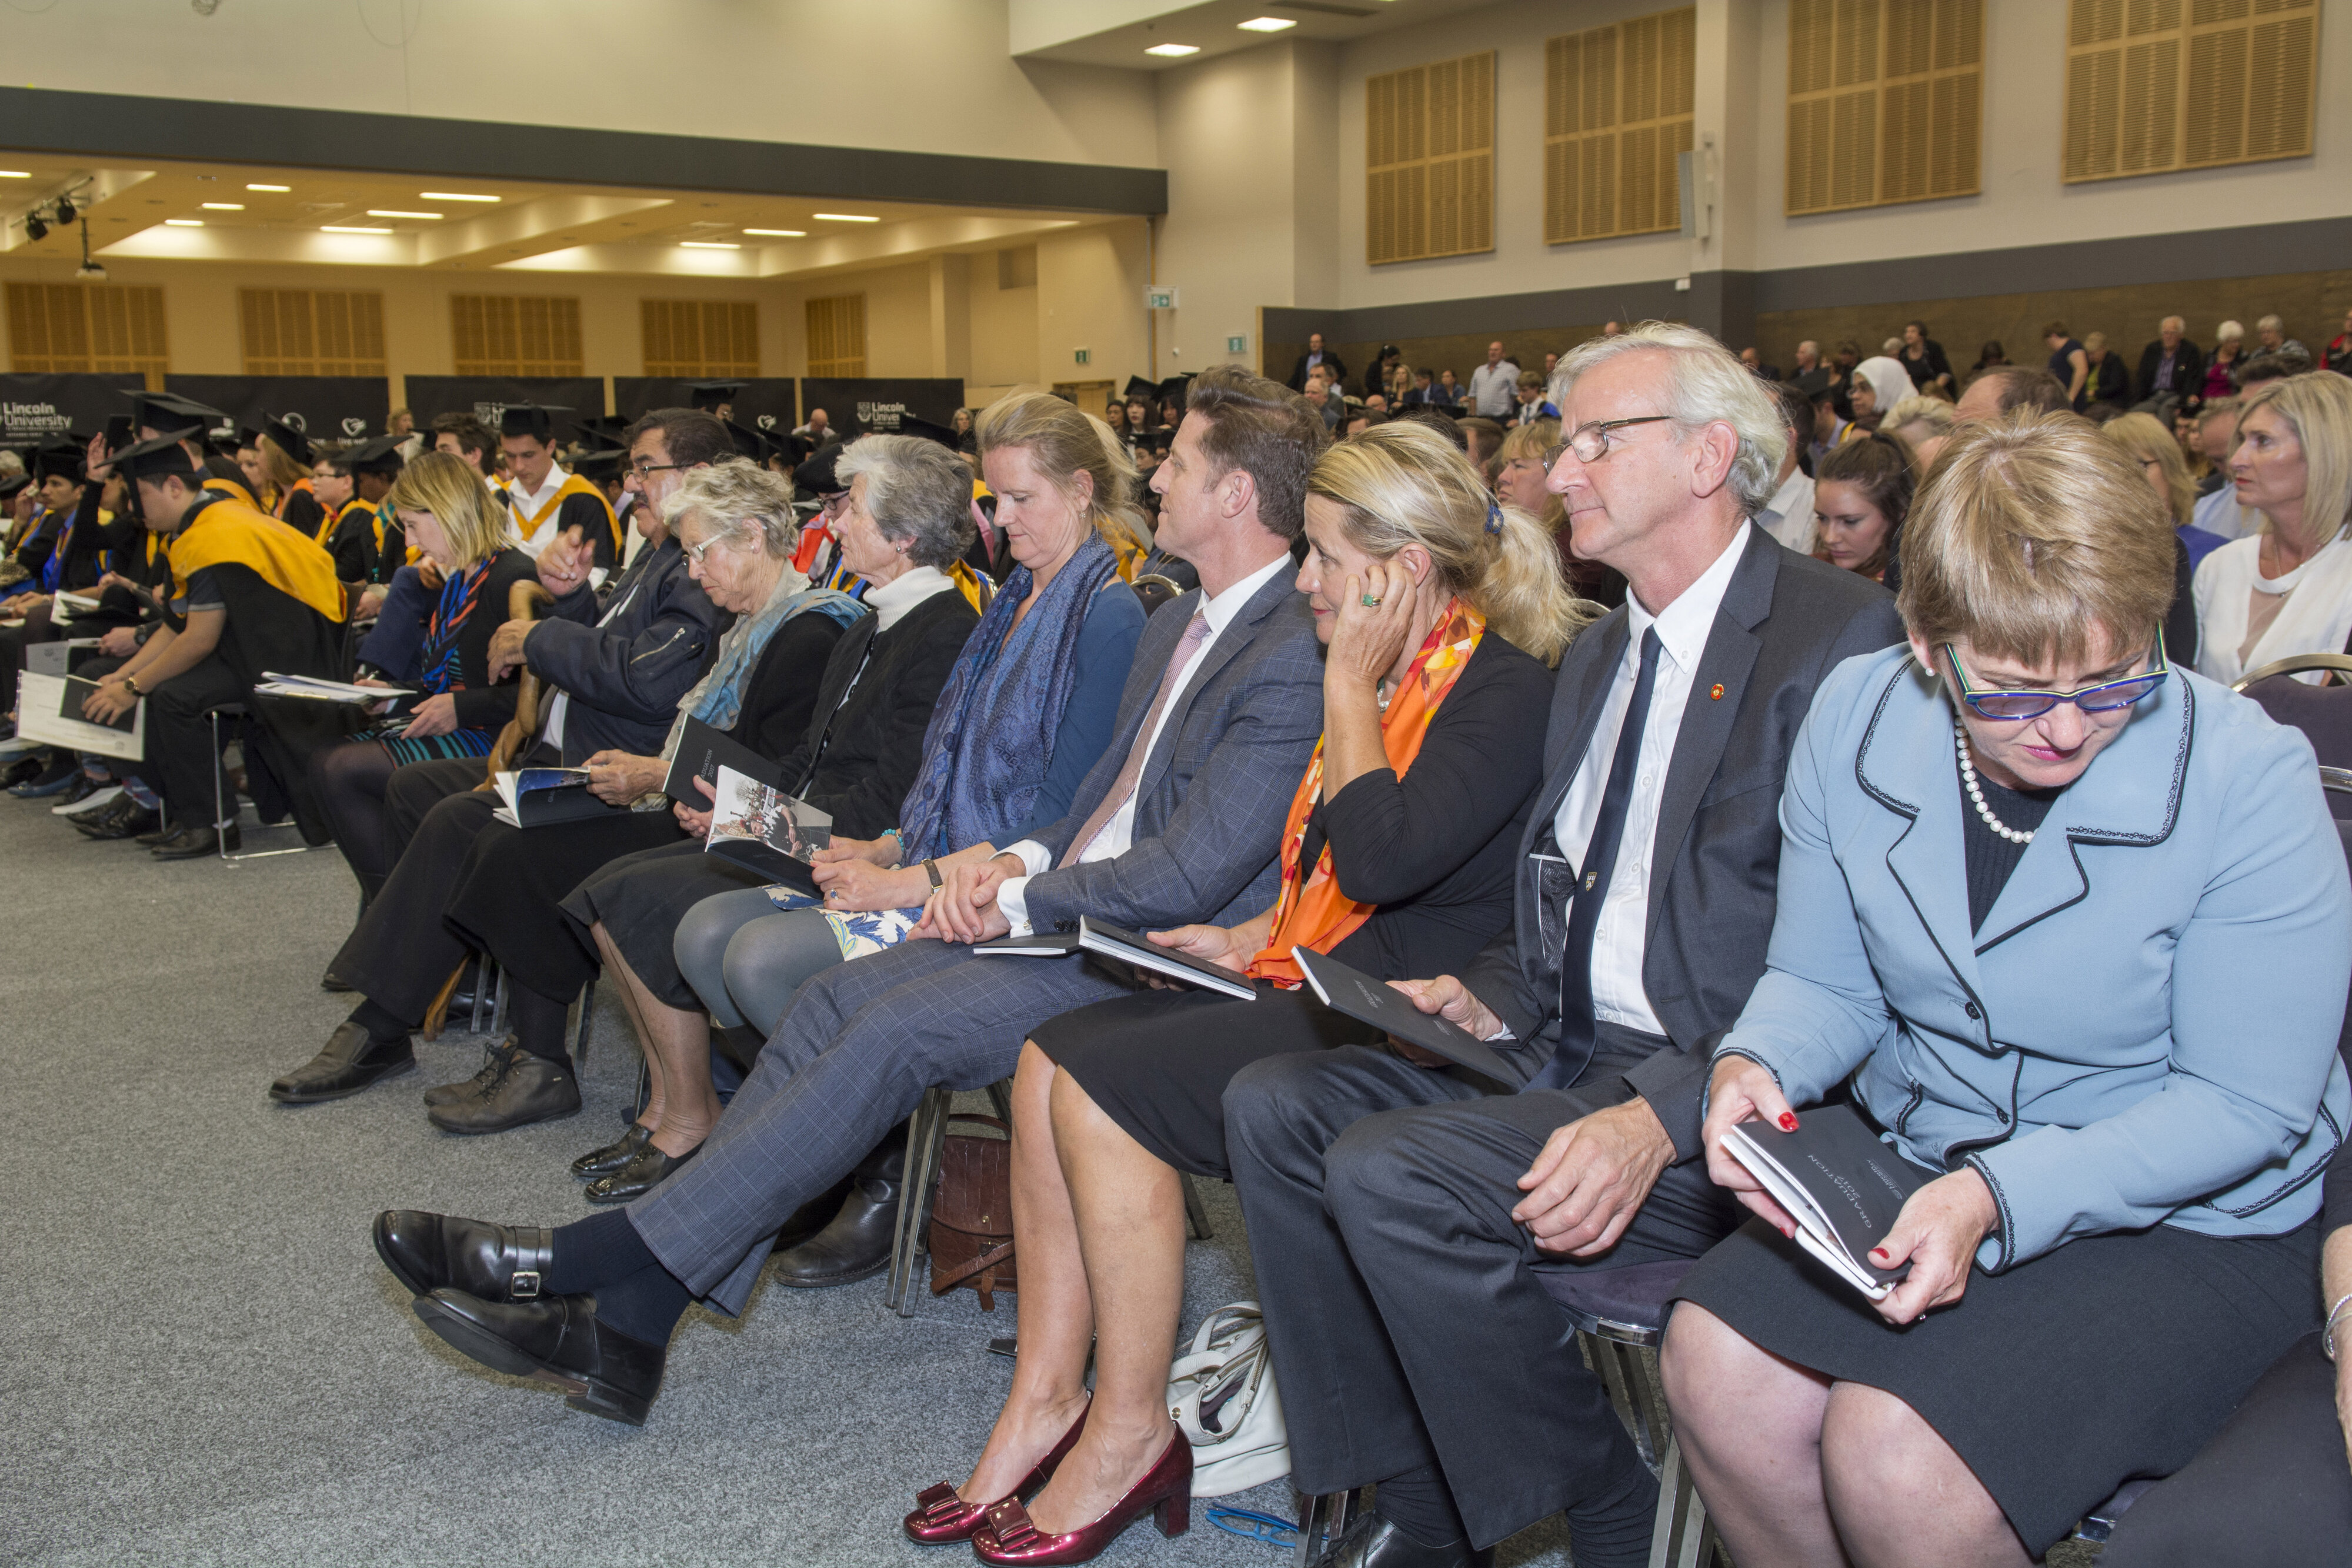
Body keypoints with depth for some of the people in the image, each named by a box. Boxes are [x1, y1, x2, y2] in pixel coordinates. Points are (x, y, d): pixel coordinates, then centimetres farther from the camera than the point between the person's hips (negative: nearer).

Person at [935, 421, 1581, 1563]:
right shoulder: (1392, 679, 15)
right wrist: (1252, 938, 7)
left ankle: (1129, 1425, -6)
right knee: (1049, 1059, -7)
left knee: (1103, 1082, -21)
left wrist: (1350, 684, -16)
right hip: (1315, 984, 9)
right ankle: (1048, 1393, -1)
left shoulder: (1504, 688, -13)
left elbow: (1382, 857, -27)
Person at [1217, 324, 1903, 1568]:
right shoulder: (1598, 656, 18)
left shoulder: (1841, 637, -12)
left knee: (1387, 1173, -25)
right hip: (1566, 1051, 9)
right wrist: (1490, 1000, 3)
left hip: (1704, 1095, -9)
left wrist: (1663, 1116, -27)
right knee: (1272, 1103, -5)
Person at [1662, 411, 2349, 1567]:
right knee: (1714, 1366, -17)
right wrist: (1754, 1066, -20)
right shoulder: (1854, 720, -8)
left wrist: (2000, 1196, -28)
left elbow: (2245, 1105, -16)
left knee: (1897, 1462, -24)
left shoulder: (2247, 778, -20)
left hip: (2186, 1224, -4)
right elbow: (1823, 982, 3)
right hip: (1916, 1169, 5)